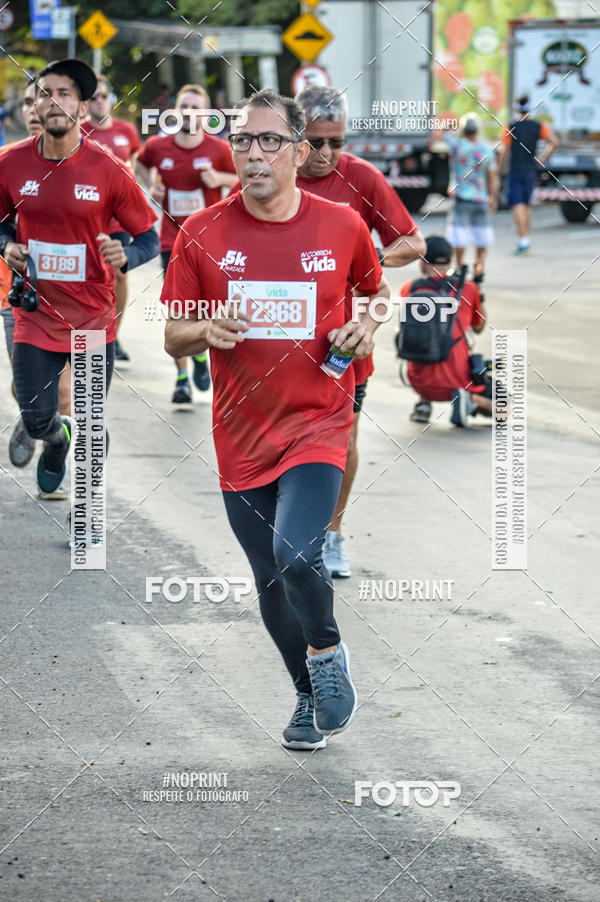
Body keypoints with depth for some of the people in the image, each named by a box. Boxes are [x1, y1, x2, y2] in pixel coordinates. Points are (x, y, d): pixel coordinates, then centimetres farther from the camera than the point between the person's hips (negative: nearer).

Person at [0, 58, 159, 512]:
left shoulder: (109, 171, -11)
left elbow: (150, 238, -4)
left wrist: (124, 256, -25)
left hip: (94, 317, -1)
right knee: (36, 420, 3)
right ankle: (58, 438, 41)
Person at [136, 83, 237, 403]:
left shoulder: (218, 150, -5)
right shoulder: (157, 147, 0)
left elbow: (242, 178, 7)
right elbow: (141, 164, 22)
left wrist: (219, 179, -12)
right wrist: (151, 185, 3)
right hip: (172, 241, 1)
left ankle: (200, 355, 24)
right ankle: (182, 379, 10)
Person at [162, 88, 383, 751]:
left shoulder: (342, 226, -2)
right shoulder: (202, 235, -2)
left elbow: (376, 289, 18)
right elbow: (173, 338, 5)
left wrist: (365, 328, -3)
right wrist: (206, 331, -17)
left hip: (317, 424, -2)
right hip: (242, 436, 2)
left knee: (297, 555, -23)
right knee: (272, 585, 10)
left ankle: (327, 653, 7)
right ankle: (309, 695, 34)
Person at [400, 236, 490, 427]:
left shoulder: (408, 289, 4)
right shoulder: (467, 289, 1)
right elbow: (478, 327, 19)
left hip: (420, 381, 3)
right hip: (458, 379, -2)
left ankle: (423, 403, 14)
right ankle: (471, 400, -11)